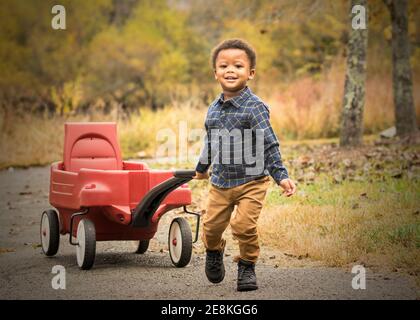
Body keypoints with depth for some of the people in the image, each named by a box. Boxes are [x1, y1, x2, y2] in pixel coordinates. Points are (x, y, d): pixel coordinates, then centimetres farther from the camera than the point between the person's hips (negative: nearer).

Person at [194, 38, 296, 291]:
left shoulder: (255, 107, -12)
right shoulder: (214, 109, 6)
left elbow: (269, 145, -14)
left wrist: (281, 175, -21)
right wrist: (202, 168, 35)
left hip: (251, 181, -5)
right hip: (220, 183, 5)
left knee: (244, 225, -15)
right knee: (211, 226, 5)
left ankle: (247, 266, 10)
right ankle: (214, 252, 39)